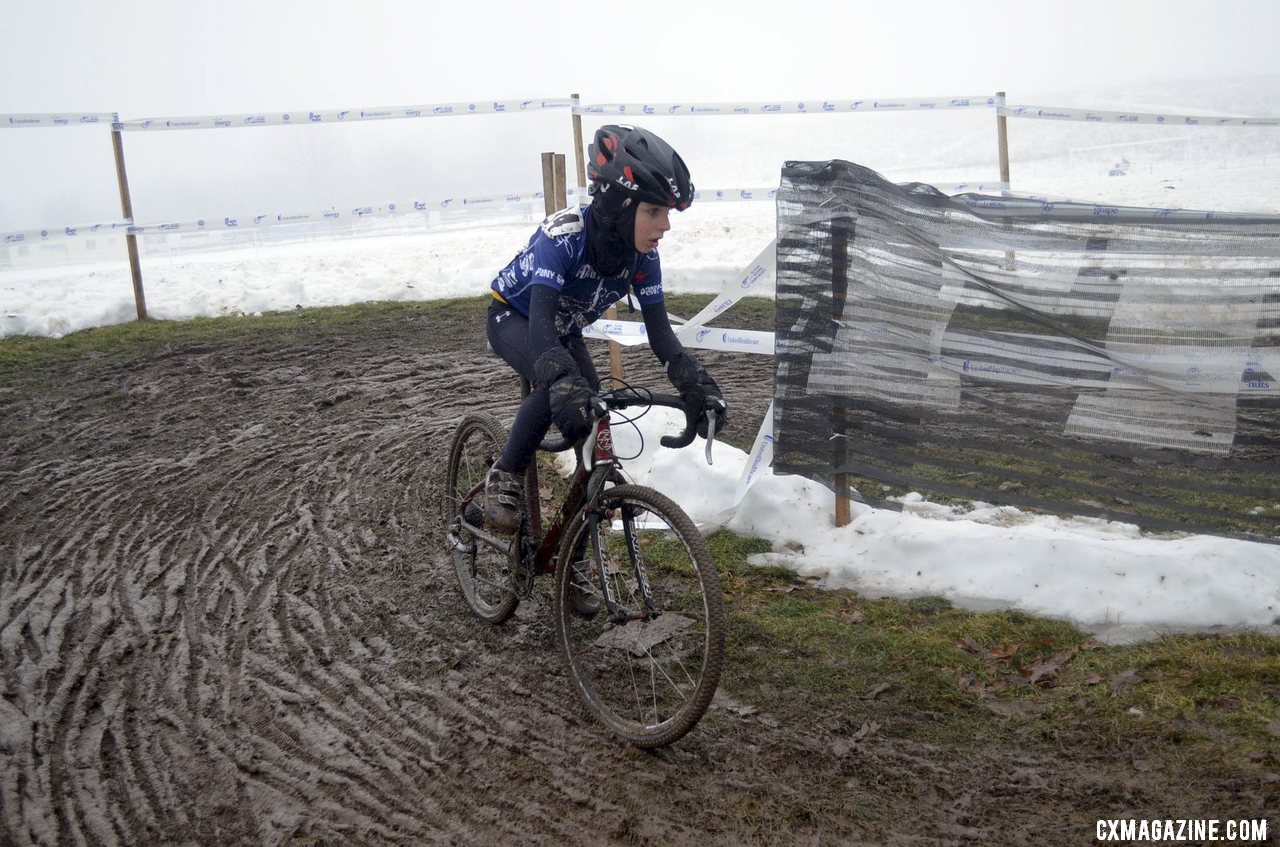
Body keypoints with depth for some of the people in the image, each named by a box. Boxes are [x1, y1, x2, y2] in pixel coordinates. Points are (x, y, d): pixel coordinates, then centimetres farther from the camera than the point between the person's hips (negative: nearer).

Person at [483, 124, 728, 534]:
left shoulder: (643, 255, -21)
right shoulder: (564, 235, -37)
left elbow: (659, 330, -19)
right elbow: (540, 321, -47)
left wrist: (697, 384, -35)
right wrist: (564, 383, -63)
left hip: (564, 329, 6)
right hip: (513, 318, -6)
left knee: (593, 416, -9)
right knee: (556, 389, -33)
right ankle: (503, 480, -11)